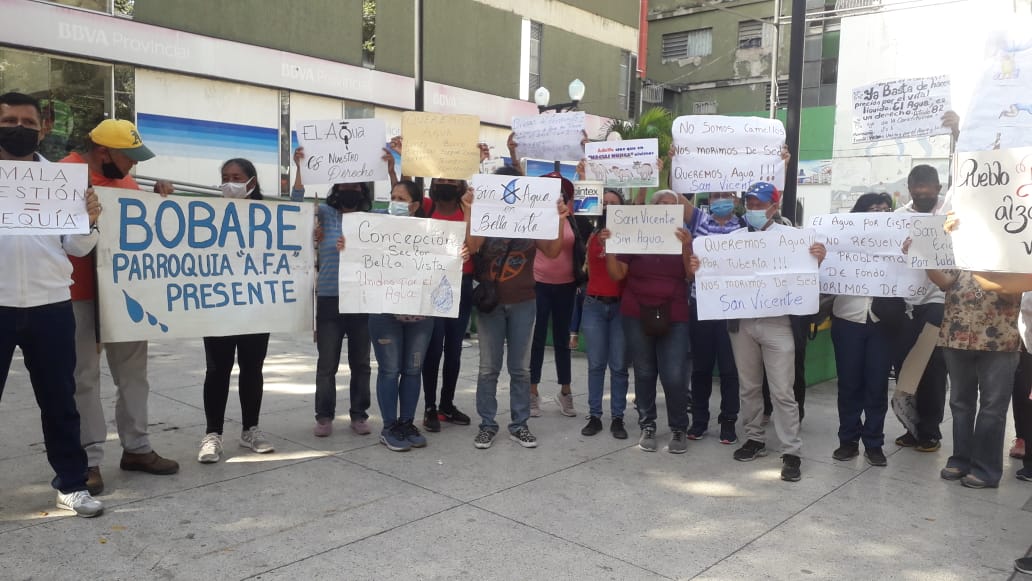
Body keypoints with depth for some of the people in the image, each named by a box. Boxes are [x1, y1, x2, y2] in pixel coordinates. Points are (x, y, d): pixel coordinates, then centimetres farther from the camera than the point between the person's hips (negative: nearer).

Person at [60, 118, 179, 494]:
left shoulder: (124, 179, 12)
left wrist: (159, 200, 4)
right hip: (80, 294, -7)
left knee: (133, 371, 12)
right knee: (84, 377, 1)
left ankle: (136, 448, 22)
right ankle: (89, 460, 9)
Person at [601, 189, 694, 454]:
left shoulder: (683, 238, 5)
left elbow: (692, 276, -4)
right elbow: (617, 274, 0)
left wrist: (686, 247, -19)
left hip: (674, 317, 0)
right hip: (637, 315, 1)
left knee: (673, 376, -6)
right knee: (644, 372, 8)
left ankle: (679, 429, 13)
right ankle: (647, 426, 22)